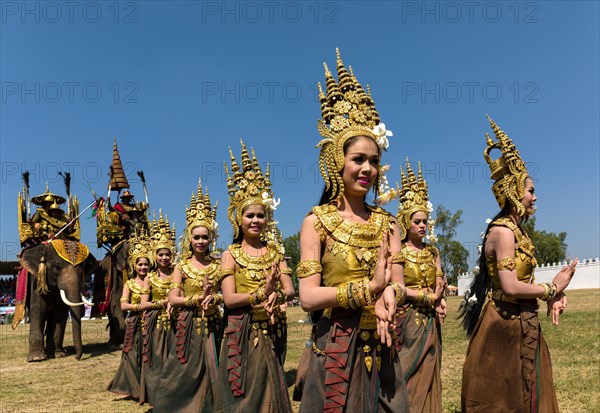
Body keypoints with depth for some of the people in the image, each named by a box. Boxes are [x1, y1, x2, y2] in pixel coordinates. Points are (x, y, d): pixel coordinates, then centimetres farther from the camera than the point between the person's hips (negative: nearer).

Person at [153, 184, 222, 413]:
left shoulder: (217, 265, 4)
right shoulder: (181, 267, 0)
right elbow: (173, 299, -7)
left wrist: (214, 298, -19)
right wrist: (196, 299, -18)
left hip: (212, 325, 2)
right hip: (188, 325, -2)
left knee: (210, 372, 8)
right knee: (185, 372, 3)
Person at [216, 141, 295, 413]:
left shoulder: (275, 251, 7)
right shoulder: (230, 254, -2)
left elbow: (290, 290, 0)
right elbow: (229, 299, -11)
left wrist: (276, 295, -21)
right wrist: (261, 293, -23)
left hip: (272, 330, 3)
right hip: (243, 331, -2)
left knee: (270, 388, 11)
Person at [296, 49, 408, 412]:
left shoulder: (387, 223, 5)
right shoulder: (316, 222, -7)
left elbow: (398, 285, -1)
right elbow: (308, 297, -14)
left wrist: (385, 298, -23)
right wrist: (370, 289, -23)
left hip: (381, 348, 4)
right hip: (335, 348, -3)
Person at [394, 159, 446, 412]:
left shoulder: (432, 252, 10)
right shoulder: (399, 252, -7)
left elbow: (440, 283, 8)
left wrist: (440, 302, -11)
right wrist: (430, 298, -13)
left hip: (430, 320, 5)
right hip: (408, 318, -5)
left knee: (428, 373, 11)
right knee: (409, 372, 1)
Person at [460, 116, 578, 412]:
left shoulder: (515, 230, 11)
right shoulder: (503, 230, -18)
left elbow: (521, 279, 11)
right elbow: (511, 287, -24)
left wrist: (552, 293, -5)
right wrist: (552, 289, -11)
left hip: (520, 323, 10)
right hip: (505, 324, -10)